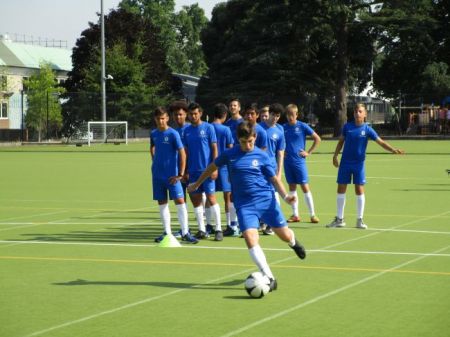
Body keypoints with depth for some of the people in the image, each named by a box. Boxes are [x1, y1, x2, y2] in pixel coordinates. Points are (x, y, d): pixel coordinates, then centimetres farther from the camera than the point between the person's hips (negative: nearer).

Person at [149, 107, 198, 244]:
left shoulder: (173, 134, -10)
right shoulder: (154, 134, 6)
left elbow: (182, 154, -12)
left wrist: (180, 174, -16)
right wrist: (155, 163, 15)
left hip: (172, 175, -5)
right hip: (157, 175, 5)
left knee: (180, 201, -9)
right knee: (162, 203, 8)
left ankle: (185, 233, -6)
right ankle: (167, 232, 16)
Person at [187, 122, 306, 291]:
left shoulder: (261, 156, 0)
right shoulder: (229, 155, 1)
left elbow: (274, 179, 5)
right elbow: (212, 167, 18)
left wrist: (285, 196, -11)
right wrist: (197, 184, 28)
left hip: (266, 200, 0)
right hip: (244, 205, 0)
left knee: (285, 235, 5)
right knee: (250, 238, -21)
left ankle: (294, 243, 47)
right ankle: (269, 278, -18)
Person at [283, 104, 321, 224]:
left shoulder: (302, 126, -4)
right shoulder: (283, 128, 6)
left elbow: (317, 139, 0)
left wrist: (308, 152, -4)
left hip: (299, 161, -4)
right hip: (288, 162, 4)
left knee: (305, 187, -4)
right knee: (292, 187, 7)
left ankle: (312, 214, 1)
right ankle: (295, 215, 13)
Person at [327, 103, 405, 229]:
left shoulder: (367, 129, -6)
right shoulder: (347, 126, 1)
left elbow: (381, 142, -11)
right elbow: (341, 141, 14)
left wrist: (393, 150, -25)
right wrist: (335, 155, 8)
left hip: (359, 164, -2)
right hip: (345, 163, 2)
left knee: (359, 190, -3)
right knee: (341, 190, 5)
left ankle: (359, 220, 6)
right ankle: (339, 219, 15)